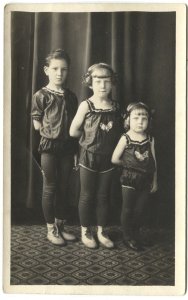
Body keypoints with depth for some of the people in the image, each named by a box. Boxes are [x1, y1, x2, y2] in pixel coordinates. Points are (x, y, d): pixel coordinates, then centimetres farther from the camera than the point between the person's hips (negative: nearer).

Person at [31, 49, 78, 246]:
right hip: (49, 147, -4)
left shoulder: (70, 96, 7)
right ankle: (51, 229, 17)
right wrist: (54, 128, -6)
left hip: (67, 147, 4)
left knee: (63, 188, 11)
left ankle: (61, 227, 25)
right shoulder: (41, 95, -5)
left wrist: (76, 151, 7)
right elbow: (37, 125, -5)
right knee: (50, 188, 4)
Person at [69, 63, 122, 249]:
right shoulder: (86, 105, -9)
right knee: (87, 196, 8)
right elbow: (73, 131, -8)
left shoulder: (115, 106, 1)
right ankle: (85, 231, 24)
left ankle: (101, 231, 26)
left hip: (108, 157, 3)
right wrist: (91, 134, -3)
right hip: (89, 156, -3)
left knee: (103, 196, 12)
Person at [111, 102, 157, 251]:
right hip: (129, 179, -3)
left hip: (145, 180, 3)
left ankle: (136, 234, 31)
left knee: (140, 209, 12)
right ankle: (128, 236, 23)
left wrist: (155, 180, 8)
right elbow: (114, 159, -8)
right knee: (128, 209, 8)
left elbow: (153, 161, 6)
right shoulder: (125, 138, -10)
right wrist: (128, 164, 1)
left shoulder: (150, 139, 1)